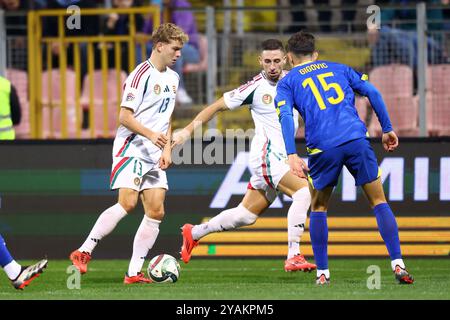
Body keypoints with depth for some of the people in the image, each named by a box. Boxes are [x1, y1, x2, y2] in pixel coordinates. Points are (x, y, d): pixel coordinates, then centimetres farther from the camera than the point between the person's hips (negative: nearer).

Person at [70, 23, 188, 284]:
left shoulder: (172, 78, 16)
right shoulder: (142, 75, -11)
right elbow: (125, 116, -14)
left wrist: (167, 150, 12)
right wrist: (151, 135, -24)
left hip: (154, 155, 8)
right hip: (131, 148, -8)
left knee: (156, 212, -2)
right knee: (128, 203, -20)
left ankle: (134, 272, 0)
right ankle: (83, 252, -10)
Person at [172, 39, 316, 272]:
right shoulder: (256, 87, -8)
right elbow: (217, 106, -1)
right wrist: (188, 130, -5)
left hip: (282, 158, 7)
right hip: (265, 154, -7)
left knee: (246, 216, 13)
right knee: (304, 191, -25)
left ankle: (194, 233, 31)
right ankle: (293, 256, -26)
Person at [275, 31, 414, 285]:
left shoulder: (287, 83, 15)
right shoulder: (339, 69, 23)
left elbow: (286, 116, -3)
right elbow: (372, 92, 13)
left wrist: (292, 155, -12)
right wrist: (387, 129, 17)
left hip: (323, 148, -1)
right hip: (357, 140, 1)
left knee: (319, 209, 19)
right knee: (379, 201, 11)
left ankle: (322, 273, 15)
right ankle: (398, 264, -1)